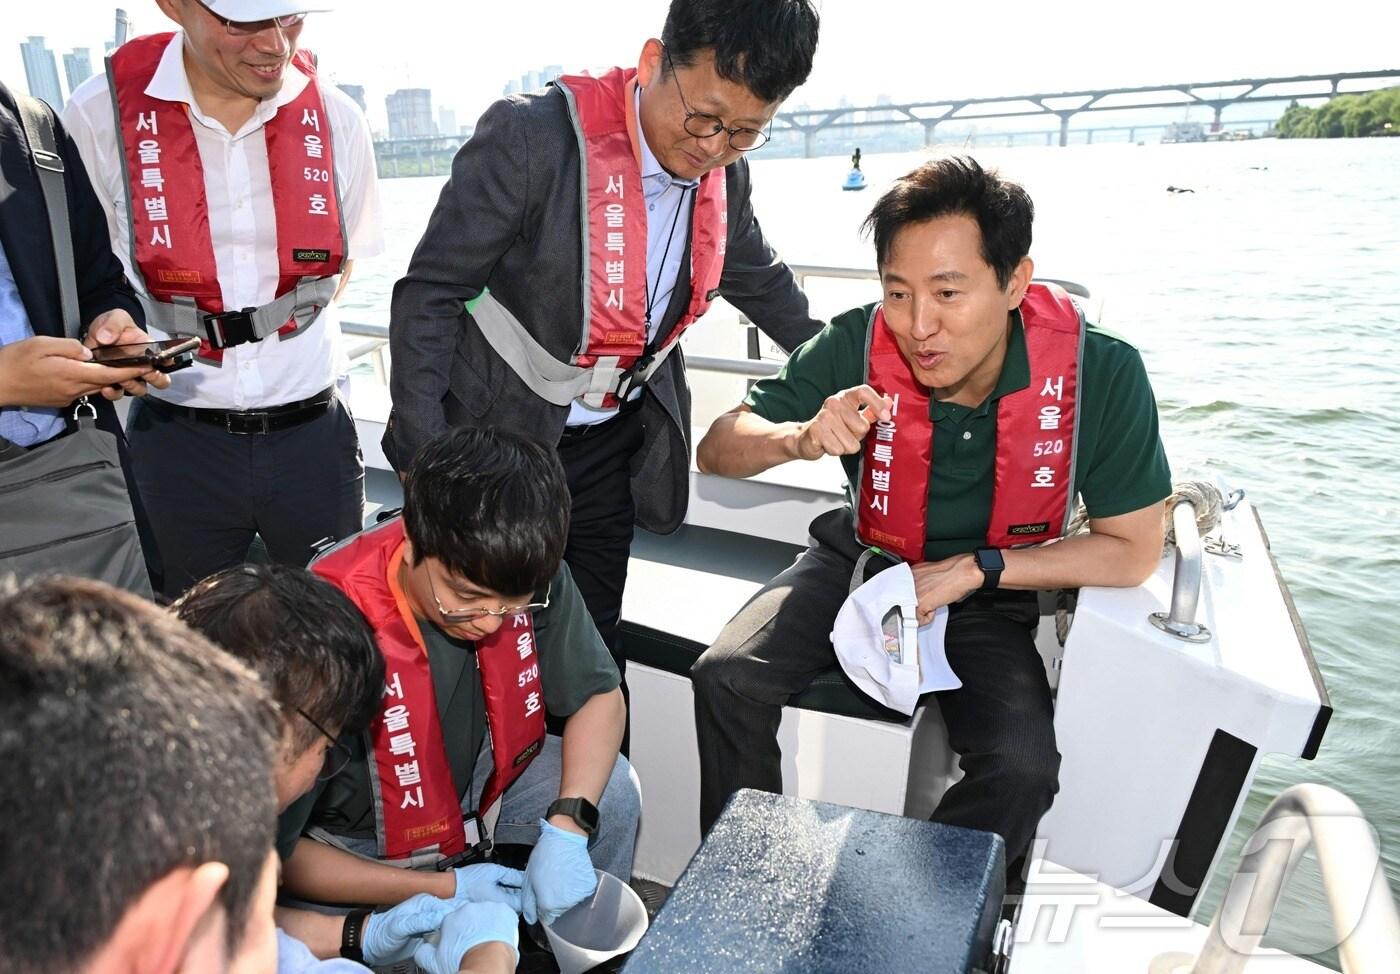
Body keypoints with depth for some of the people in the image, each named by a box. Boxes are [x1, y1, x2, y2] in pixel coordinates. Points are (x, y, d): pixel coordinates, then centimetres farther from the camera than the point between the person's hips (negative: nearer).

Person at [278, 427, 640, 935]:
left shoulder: (528, 578, -23)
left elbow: (600, 697, -8)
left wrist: (566, 829, -23)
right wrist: (447, 888, -24)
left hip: (477, 781, 5)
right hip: (359, 843, -5)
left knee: (610, 788, -10)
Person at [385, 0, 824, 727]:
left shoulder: (726, 176, -3)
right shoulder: (533, 138, -21)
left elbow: (760, 281, 17)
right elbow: (430, 293, -15)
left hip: (612, 447, 4)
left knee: (592, 653, 13)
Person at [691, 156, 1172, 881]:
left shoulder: (1101, 374, -22)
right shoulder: (858, 347, -21)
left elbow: (1133, 550, -11)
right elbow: (718, 449, -13)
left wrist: (974, 569, -19)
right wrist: (803, 438, -36)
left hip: (991, 594, 0)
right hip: (862, 560, 1)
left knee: (1022, 765, -26)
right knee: (727, 678, -20)